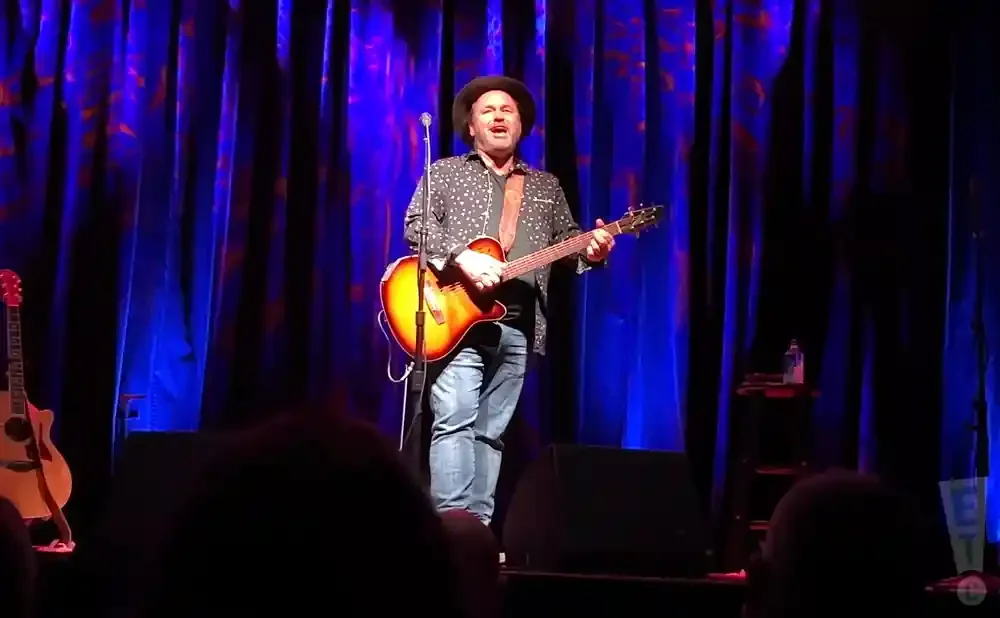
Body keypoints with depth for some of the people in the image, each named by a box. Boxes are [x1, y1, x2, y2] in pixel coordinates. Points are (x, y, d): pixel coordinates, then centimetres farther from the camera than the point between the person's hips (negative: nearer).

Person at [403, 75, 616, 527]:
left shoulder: (546, 186, 20)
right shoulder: (444, 173, 10)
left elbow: (568, 240, 17)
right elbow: (416, 225, -2)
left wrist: (591, 251, -6)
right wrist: (461, 257, -18)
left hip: (517, 327, 4)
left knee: (490, 432, 5)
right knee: (454, 420, -16)